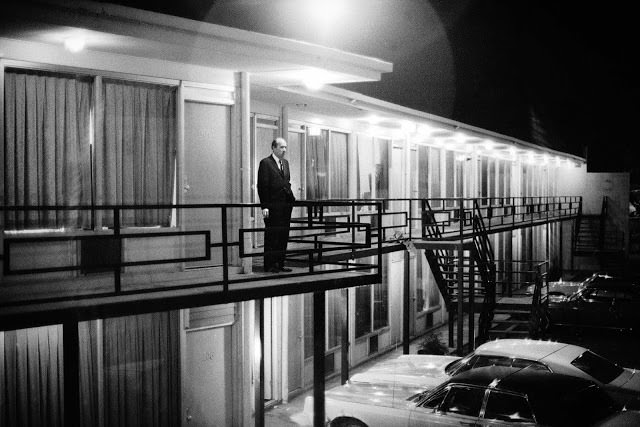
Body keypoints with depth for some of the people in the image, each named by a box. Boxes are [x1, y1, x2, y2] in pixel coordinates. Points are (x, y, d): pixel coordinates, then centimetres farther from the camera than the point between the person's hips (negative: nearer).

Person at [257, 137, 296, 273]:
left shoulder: (285, 163, 16)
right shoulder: (265, 163, -7)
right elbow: (262, 186, -11)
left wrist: (291, 198, 9)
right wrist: (264, 206, -17)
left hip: (285, 205, 7)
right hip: (272, 207, -7)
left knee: (284, 236, 8)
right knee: (271, 236, -1)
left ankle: (280, 264, 16)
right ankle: (269, 265, 6)